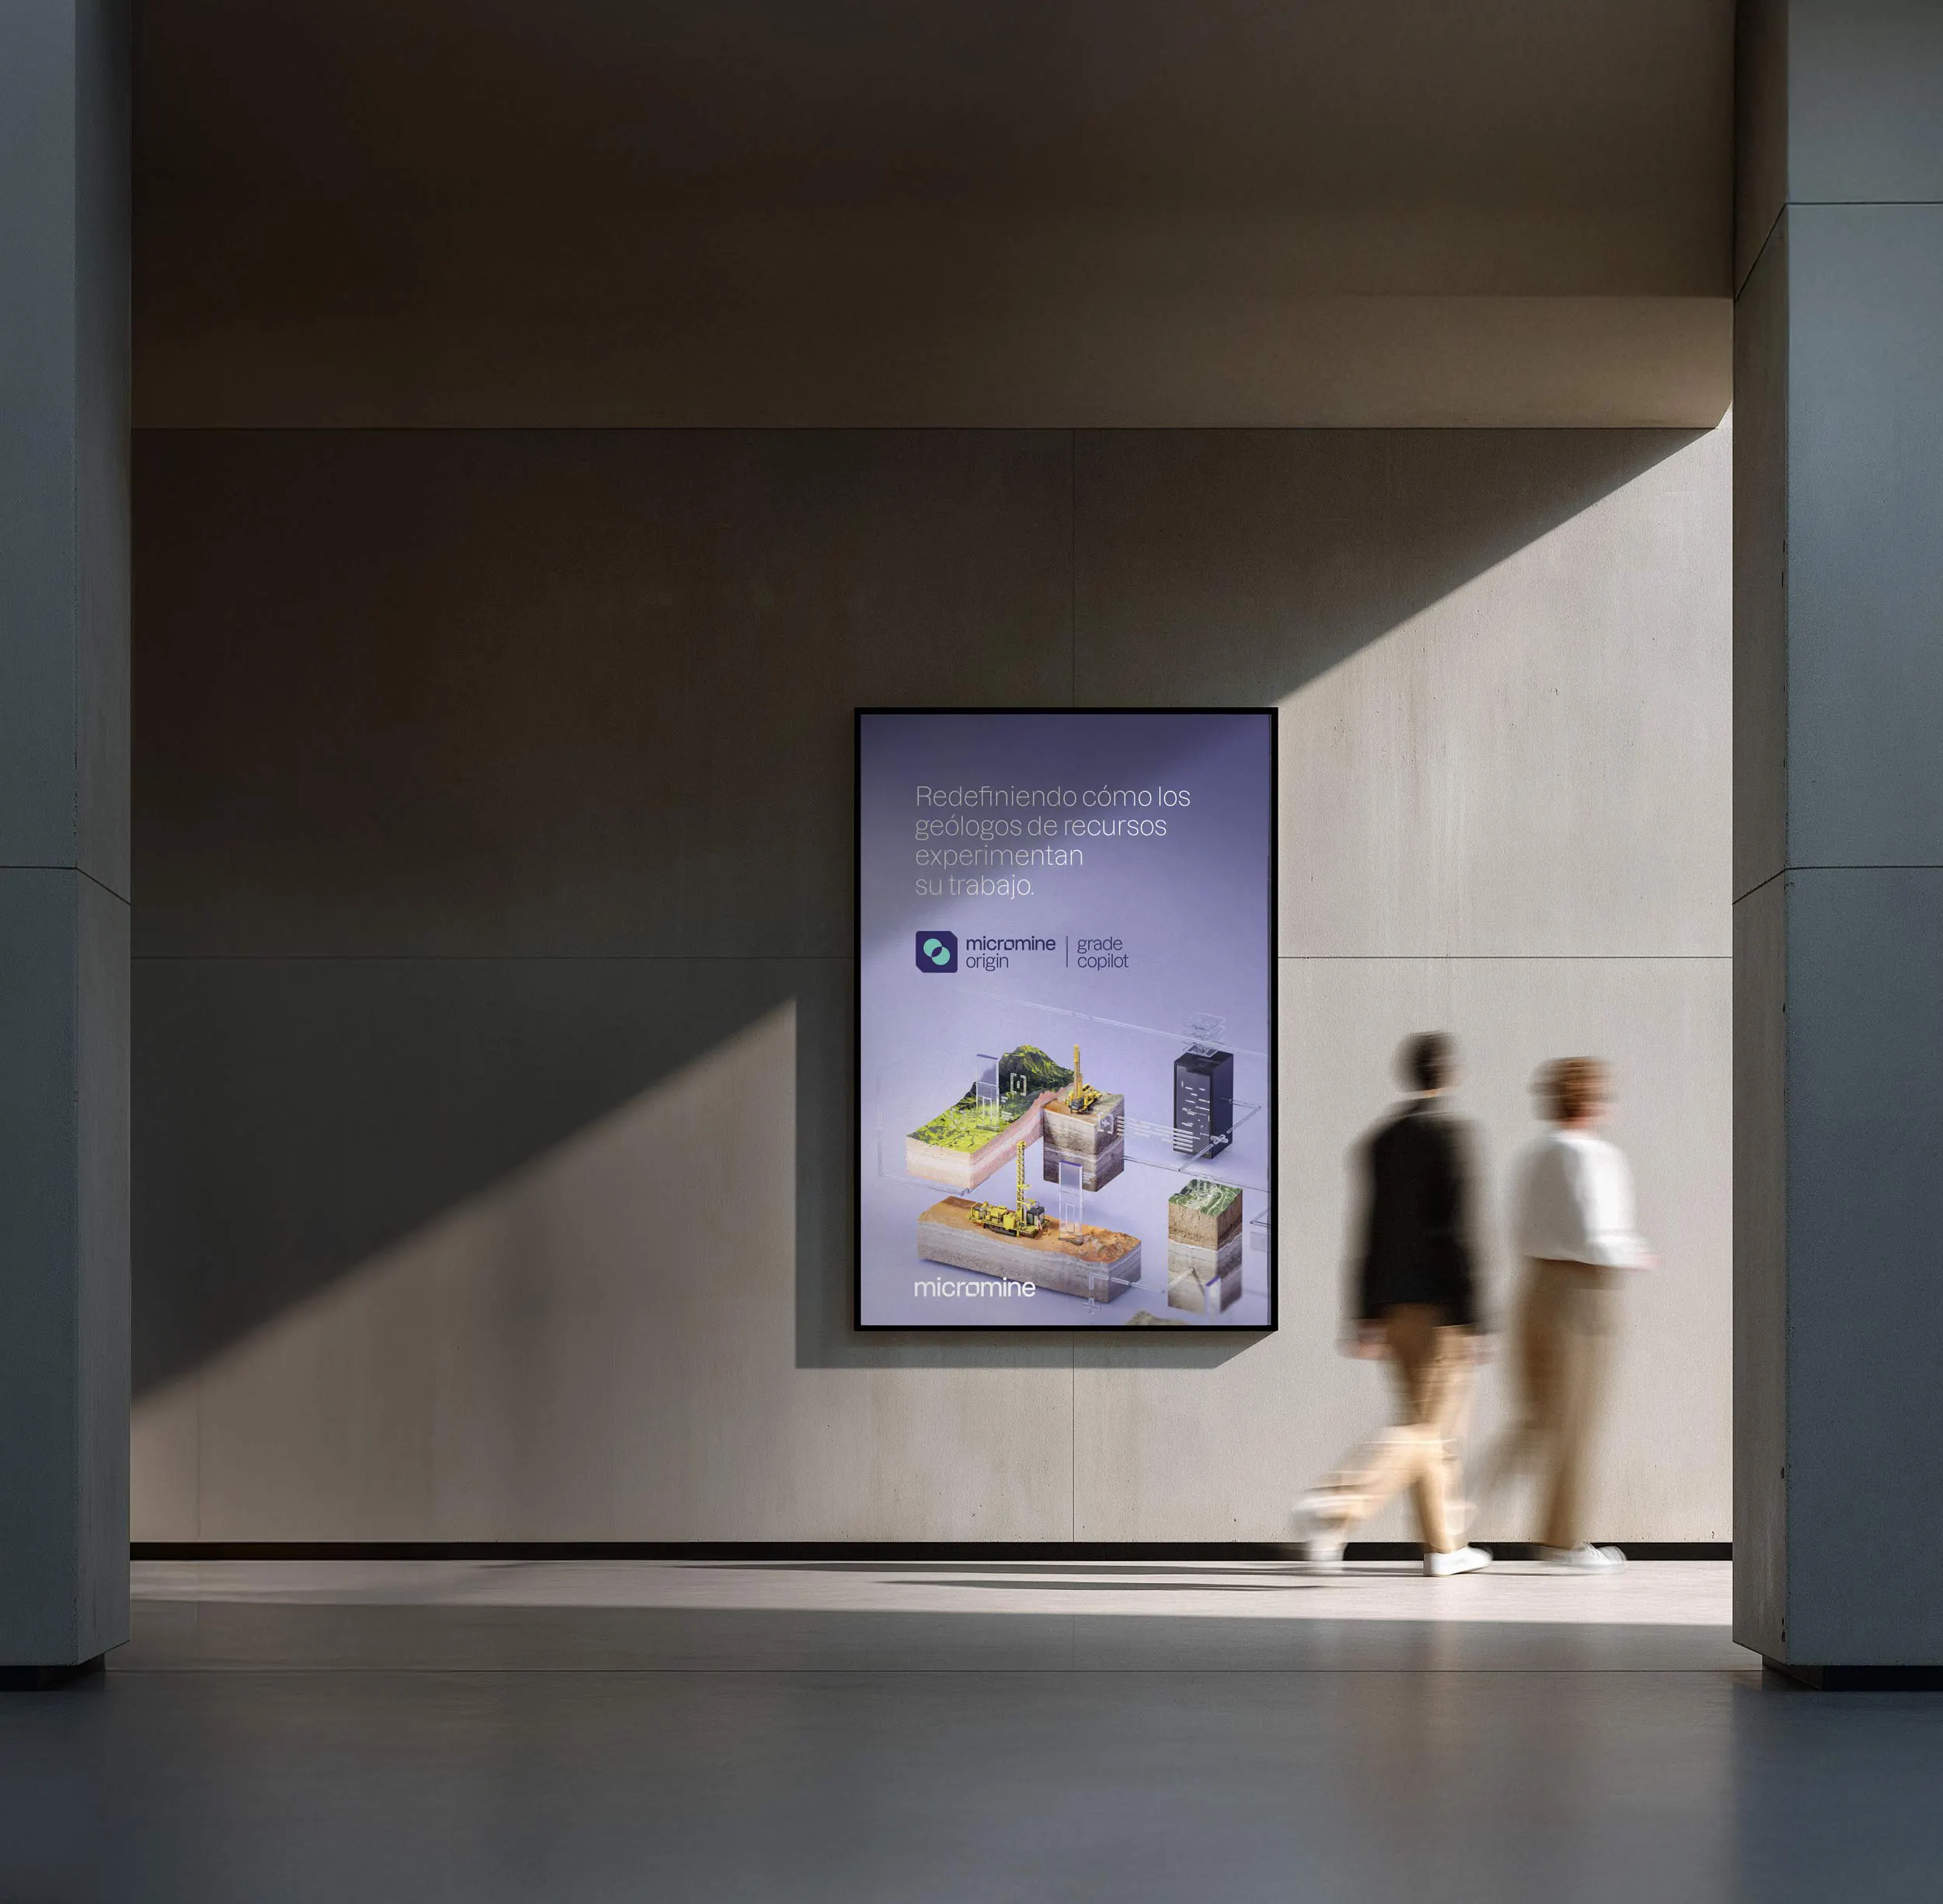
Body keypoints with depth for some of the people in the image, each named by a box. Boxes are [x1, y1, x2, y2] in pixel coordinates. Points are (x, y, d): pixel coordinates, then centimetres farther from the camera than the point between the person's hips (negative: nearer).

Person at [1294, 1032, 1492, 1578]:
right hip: (1438, 1303, -7)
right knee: (1423, 1426, -7)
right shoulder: (1451, 1134, -11)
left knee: (1434, 1426, 16)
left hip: (1393, 1304, 8)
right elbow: (1457, 1232, -16)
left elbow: (1371, 1231, 11)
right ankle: (1332, 1508, -24)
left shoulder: (1383, 1139, 9)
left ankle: (1444, 1546, 20)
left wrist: (1367, 1315, 14)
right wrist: (1468, 1321, -16)